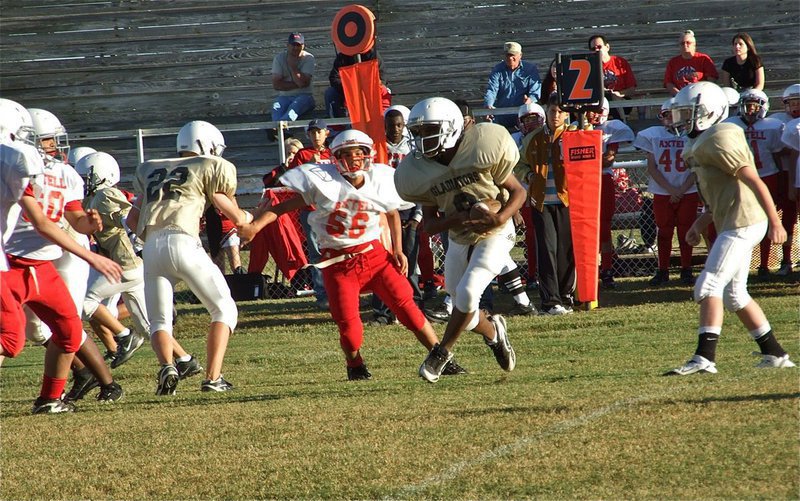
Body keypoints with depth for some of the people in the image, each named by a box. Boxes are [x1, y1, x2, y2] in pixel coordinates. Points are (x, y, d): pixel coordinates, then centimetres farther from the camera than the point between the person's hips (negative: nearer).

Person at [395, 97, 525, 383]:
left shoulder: (482, 149, -24)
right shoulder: (417, 173, -14)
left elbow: (518, 192, -12)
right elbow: (429, 224, -12)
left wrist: (499, 218, -31)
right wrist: (464, 218, -30)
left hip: (494, 235, -4)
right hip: (459, 241, 4)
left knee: (467, 293, -21)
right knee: (464, 311, 10)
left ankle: (443, 351, 1)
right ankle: (494, 332, 44)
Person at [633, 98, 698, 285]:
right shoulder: (653, 135, 2)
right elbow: (652, 168, 0)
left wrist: (682, 189, -10)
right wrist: (671, 189, -8)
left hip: (688, 191, 0)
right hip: (662, 193, 1)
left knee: (685, 232, 3)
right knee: (664, 231, 5)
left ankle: (686, 270, 9)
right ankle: (662, 271, 11)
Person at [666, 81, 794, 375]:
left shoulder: (718, 141, -15)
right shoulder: (701, 144, 17)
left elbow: (754, 181, -18)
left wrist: (774, 222, -19)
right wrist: (699, 226, 20)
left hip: (742, 223, -10)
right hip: (734, 225, 10)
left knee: (708, 286, -14)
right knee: (734, 295, 14)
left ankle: (704, 358, -18)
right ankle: (775, 354, 20)